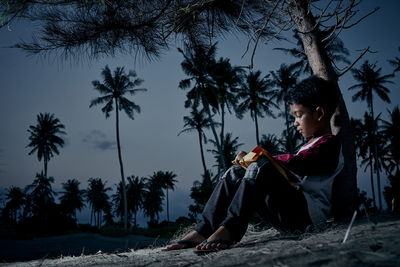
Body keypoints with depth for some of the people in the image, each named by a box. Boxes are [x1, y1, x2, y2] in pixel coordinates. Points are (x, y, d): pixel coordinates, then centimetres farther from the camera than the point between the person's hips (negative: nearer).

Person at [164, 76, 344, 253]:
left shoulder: (329, 143, -6)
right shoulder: (311, 144, 27)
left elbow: (295, 163, -22)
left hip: (311, 212, -9)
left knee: (259, 169, -30)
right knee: (235, 173, -1)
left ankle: (229, 230, -37)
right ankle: (203, 231, -15)